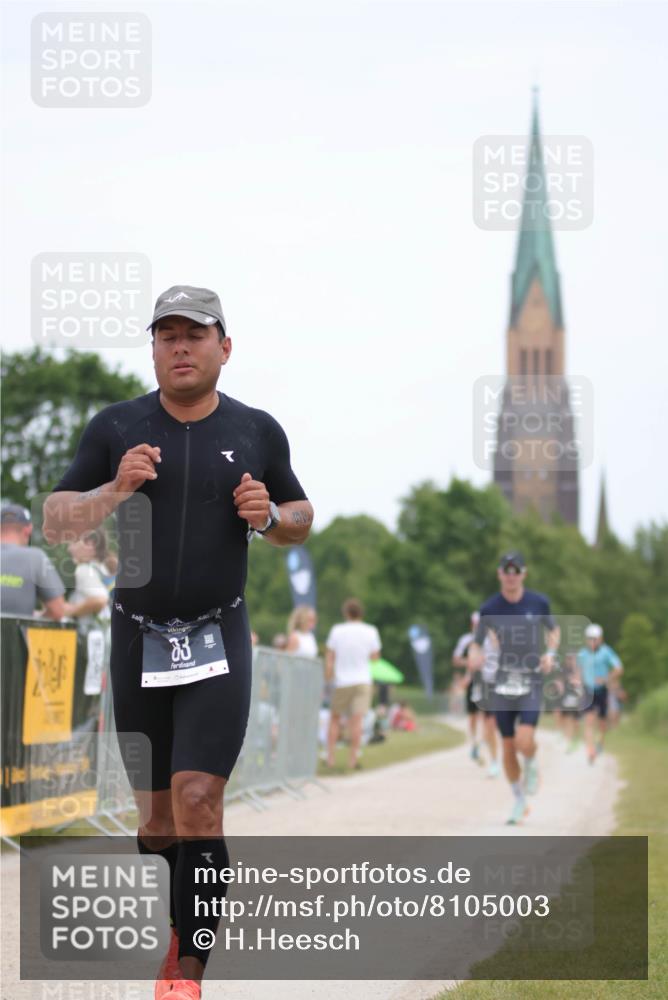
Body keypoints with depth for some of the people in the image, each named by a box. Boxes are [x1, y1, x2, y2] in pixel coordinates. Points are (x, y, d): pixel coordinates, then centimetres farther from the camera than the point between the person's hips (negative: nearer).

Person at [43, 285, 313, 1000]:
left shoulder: (257, 432, 4)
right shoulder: (116, 428, 1)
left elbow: (302, 516, 16)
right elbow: (54, 524, 0)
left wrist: (268, 517, -7)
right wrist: (114, 490, -18)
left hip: (218, 643, -1)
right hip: (137, 640, 1)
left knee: (197, 805, -15)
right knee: (154, 816, 8)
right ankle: (188, 914, 34)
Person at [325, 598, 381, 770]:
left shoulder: (337, 631, -4)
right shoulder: (370, 631, -3)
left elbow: (329, 656, -3)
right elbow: (375, 656, 7)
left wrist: (328, 676, 5)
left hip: (341, 681, 0)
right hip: (362, 681, 0)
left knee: (335, 718, 13)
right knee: (357, 720, -3)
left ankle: (330, 757, 9)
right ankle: (353, 759, -7)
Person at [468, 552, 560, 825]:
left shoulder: (539, 603, -2)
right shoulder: (490, 608, -3)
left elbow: (554, 629, 15)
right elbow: (476, 642, 5)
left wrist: (551, 653, -4)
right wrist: (474, 657, -19)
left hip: (531, 683, -1)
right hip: (502, 683, 1)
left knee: (524, 742, -19)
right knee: (508, 748, 5)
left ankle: (531, 765, 18)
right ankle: (519, 800, 24)